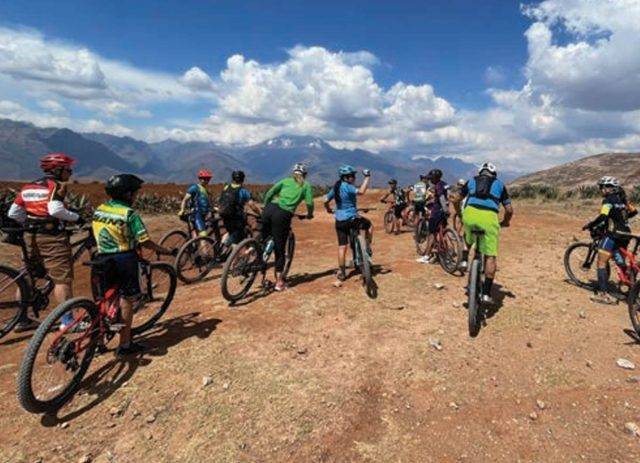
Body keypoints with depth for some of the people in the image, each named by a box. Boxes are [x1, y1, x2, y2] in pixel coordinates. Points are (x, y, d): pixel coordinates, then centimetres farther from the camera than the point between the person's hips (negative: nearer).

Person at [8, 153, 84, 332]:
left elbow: (13, 213, 11)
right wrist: (76, 218, -14)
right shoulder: (56, 186, -8)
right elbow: (55, 209, -26)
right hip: (52, 237, -8)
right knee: (62, 279, -5)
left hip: (31, 237, 8)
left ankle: (22, 319, 27)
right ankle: (67, 320, -5)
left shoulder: (27, 187, 14)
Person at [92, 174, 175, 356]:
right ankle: (125, 345, 12)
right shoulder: (129, 214, -15)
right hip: (124, 259, -6)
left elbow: (99, 235, 14)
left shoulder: (99, 210, 5)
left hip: (103, 259, 6)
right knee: (126, 300, 5)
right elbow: (144, 242, -17)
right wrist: (167, 251, -8)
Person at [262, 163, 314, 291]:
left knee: (264, 238, 26)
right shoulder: (306, 185, 16)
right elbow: (309, 203, 3)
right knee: (280, 249, 7)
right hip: (283, 215, -3)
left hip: (270, 209, 3)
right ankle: (279, 282, 10)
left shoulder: (285, 180, 22)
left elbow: (269, 193, 12)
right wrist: (310, 214, 21)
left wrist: (265, 207, 23)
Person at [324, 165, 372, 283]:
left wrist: (329, 210, 35)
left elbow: (326, 201, 17)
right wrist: (367, 177, -22)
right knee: (369, 225, 19)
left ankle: (341, 272, 13)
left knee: (342, 247, 10)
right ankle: (367, 250, 23)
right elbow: (361, 191, -31)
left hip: (339, 221, 7)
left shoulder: (336, 187, 10)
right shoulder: (347, 186, -14)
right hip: (351, 219, -7)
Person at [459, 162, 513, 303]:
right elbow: (509, 210, 20)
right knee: (491, 256, 6)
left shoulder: (472, 181, 27)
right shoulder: (499, 184, 25)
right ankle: (486, 293, 2)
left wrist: (460, 215, 42)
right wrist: (505, 222, 39)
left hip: (470, 213, 2)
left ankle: (464, 260, 21)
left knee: (469, 238, 38)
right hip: (489, 217, -1)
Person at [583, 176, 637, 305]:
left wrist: (589, 225, -13)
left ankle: (602, 294, -12)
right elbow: (634, 211, 23)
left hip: (613, 235, -8)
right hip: (625, 235, 8)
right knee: (622, 263, 20)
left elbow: (602, 217, -24)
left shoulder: (608, 200, -10)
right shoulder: (622, 199, 14)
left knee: (601, 263, -7)